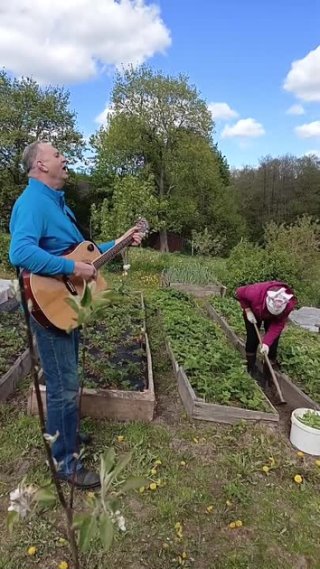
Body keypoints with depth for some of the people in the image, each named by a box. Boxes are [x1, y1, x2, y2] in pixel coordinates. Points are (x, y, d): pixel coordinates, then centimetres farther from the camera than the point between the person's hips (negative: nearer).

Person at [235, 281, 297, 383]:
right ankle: (251, 371, 18)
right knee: (252, 340, -2)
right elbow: (239, 293, -22)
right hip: (253, 313, 0)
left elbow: (278, 325, -30)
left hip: (273, 319, 1)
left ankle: (267, 378, 7)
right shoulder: (256, 292, -44)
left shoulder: (289, 304, -38)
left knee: (272, 345, -6)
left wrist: (266, 342, -37)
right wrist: (248, 310, -24)